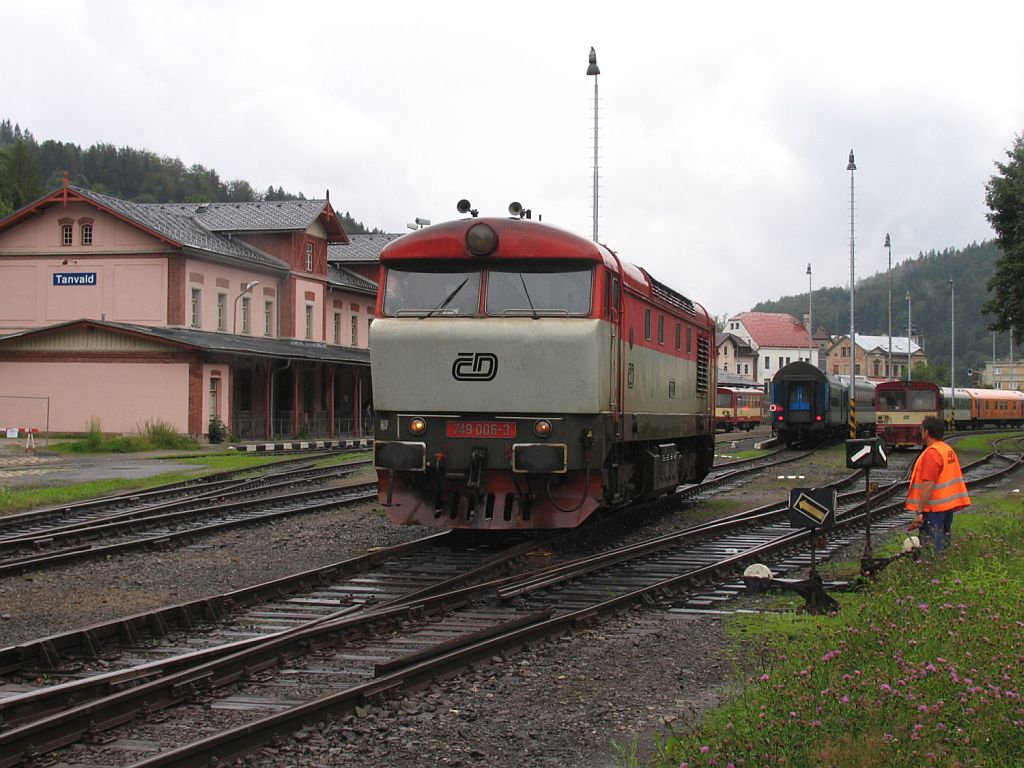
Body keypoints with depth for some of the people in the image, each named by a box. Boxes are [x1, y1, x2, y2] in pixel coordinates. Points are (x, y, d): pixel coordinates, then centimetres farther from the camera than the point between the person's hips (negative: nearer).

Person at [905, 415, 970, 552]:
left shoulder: (932, 453, -17)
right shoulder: (948, 450, 14)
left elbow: (928, 485, -23)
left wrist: (919, 512, -22)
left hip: (934, 509, -10)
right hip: (948, 506, 10)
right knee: (944, 544, 15)